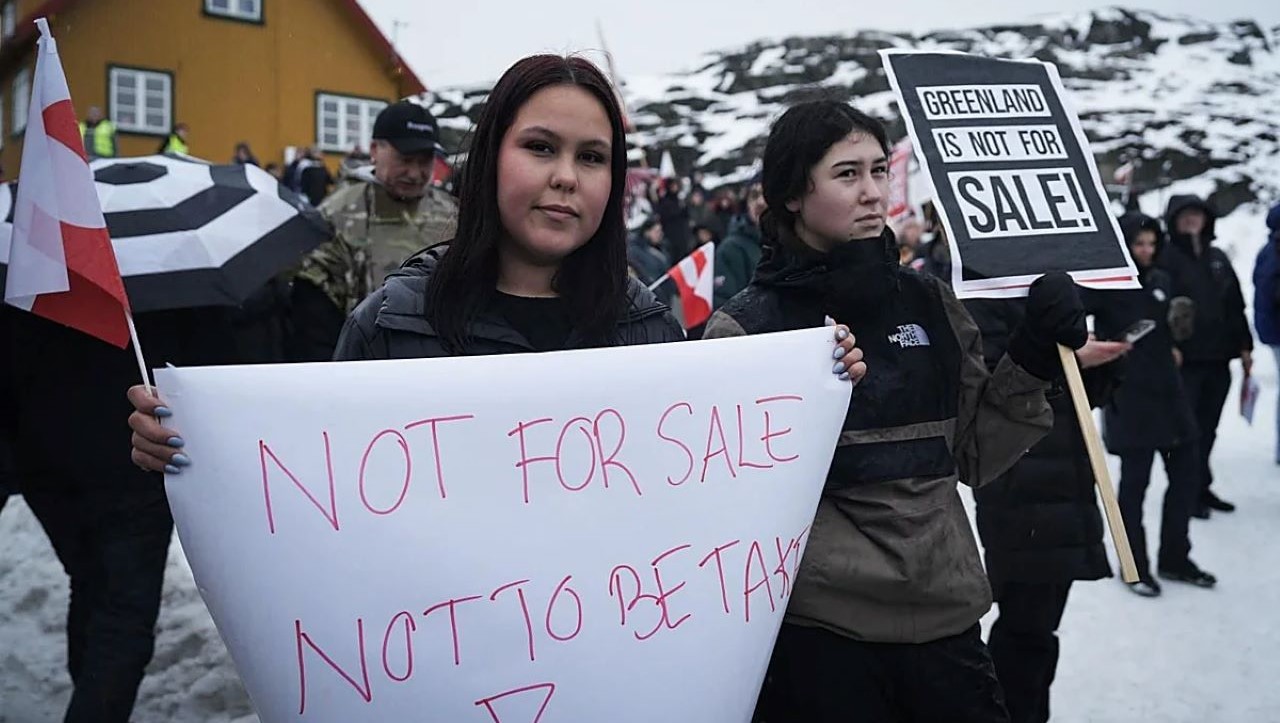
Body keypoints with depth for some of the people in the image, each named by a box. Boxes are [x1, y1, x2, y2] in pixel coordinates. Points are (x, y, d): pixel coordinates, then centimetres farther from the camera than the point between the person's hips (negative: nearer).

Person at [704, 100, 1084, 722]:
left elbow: (973, 455, 10)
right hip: (816, 630, -4)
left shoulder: (931, 305, 6)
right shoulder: (745, 328, -7)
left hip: (945, 620, 4)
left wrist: (1033, 358, -2)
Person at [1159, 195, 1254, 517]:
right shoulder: (1167, 259, -5)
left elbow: (1236, 306, 16)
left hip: (1218, 358, 6)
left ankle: (1201, 488, 22)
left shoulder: (1218, 258, 14)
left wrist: (1243, 345, 13)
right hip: (1184, 360, -6)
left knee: (1207, 428, 12)